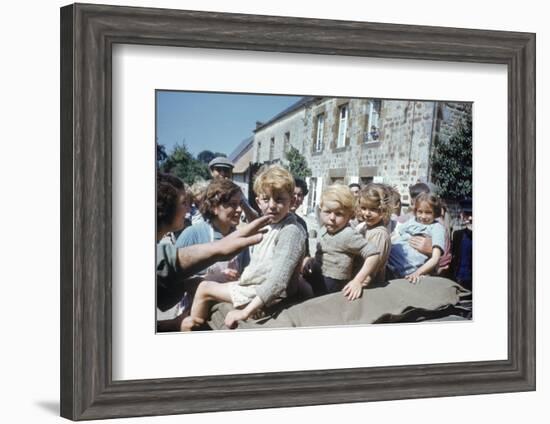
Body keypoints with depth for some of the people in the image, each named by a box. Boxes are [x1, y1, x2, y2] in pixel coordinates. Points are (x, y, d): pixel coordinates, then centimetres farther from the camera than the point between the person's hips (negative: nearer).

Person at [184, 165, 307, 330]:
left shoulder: (291, 230, -23)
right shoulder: (272, 226, 9)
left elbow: (278, 279, -31)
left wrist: (246, 312, -32)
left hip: (267, 295, -10)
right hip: (255, 284, 10)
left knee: (205, 288, -3)